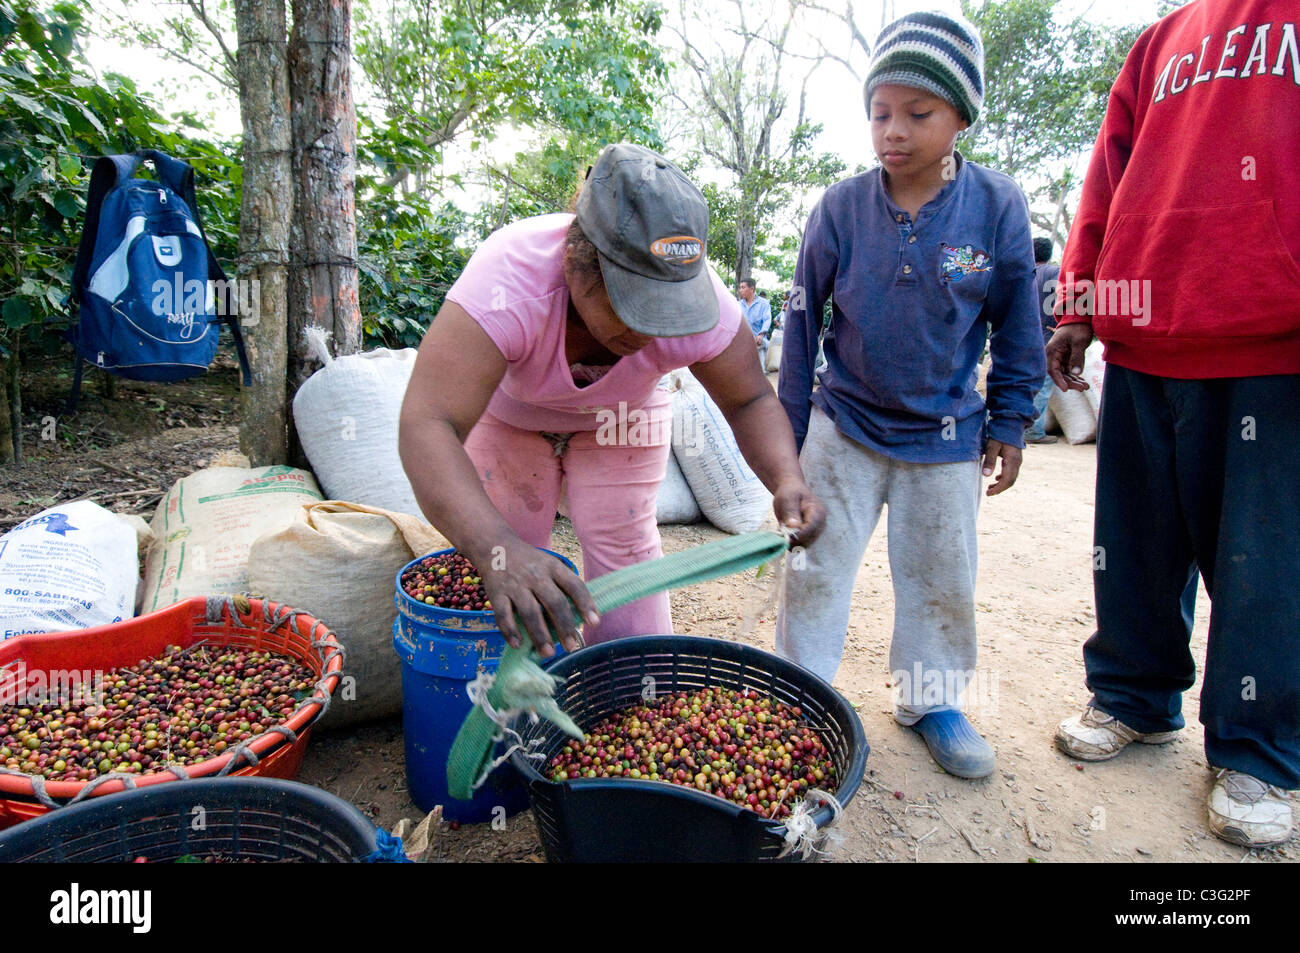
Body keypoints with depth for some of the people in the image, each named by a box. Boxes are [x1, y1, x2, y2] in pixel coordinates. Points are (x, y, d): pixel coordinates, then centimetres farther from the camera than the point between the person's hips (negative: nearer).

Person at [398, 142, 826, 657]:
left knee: (624, 547, -4)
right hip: (510, 412, -1)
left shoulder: (699, 299, -32)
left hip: (620, 420, 2)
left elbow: (750, 400, -17)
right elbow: (428, 424, -49)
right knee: (509, 581, 0)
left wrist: (787, 479, -37)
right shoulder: (509, 277, -42)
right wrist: (496, 549, -64)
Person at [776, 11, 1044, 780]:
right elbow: (804, 321, -1)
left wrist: (1009, 422, 2)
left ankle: (932, 699, 32)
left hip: (946, 436, 1)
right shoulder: (841, 207, -8)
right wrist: (791, 426, 2)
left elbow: (1017, 325, 1)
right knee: (819, 566, 6)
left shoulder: (998, 205, -9)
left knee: (942, 574, 12)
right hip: (844, 428, 0)